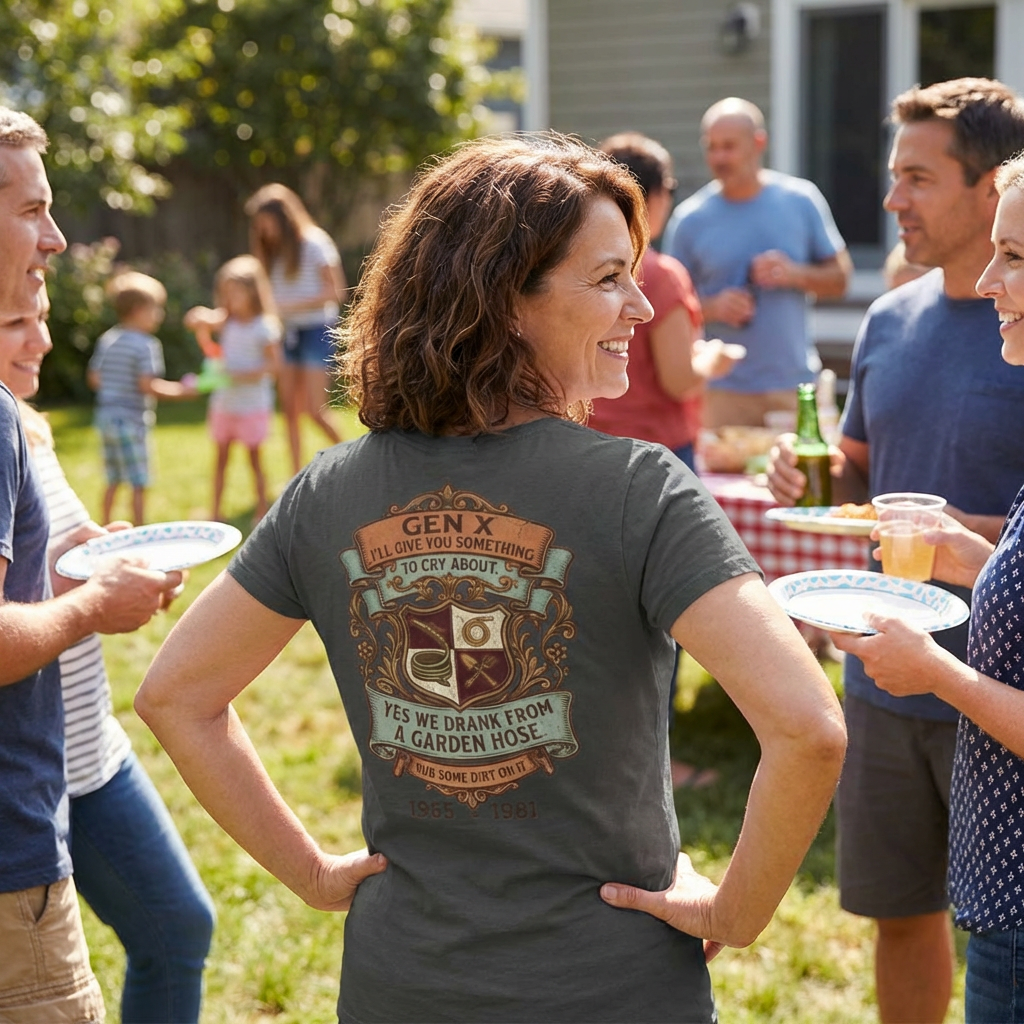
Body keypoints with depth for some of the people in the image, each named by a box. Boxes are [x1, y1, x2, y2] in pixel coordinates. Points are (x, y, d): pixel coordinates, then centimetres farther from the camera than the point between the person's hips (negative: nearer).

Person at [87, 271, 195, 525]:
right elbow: (147, 385, -22)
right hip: (131, 420, -8)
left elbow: (94, 378, 12)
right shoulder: (146, 345, -14)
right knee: (139, 485, 0)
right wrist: (179, 390, -13)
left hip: (106, 416, 8)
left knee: (113, 481, 18)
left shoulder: (107, 339, 8)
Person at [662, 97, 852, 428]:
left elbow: (840, 279, 8)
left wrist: (796, 274, -11)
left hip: (796, 387, 2)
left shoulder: (801, 200, 3)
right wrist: (712, 308, -16)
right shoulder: (690, 219, -1)